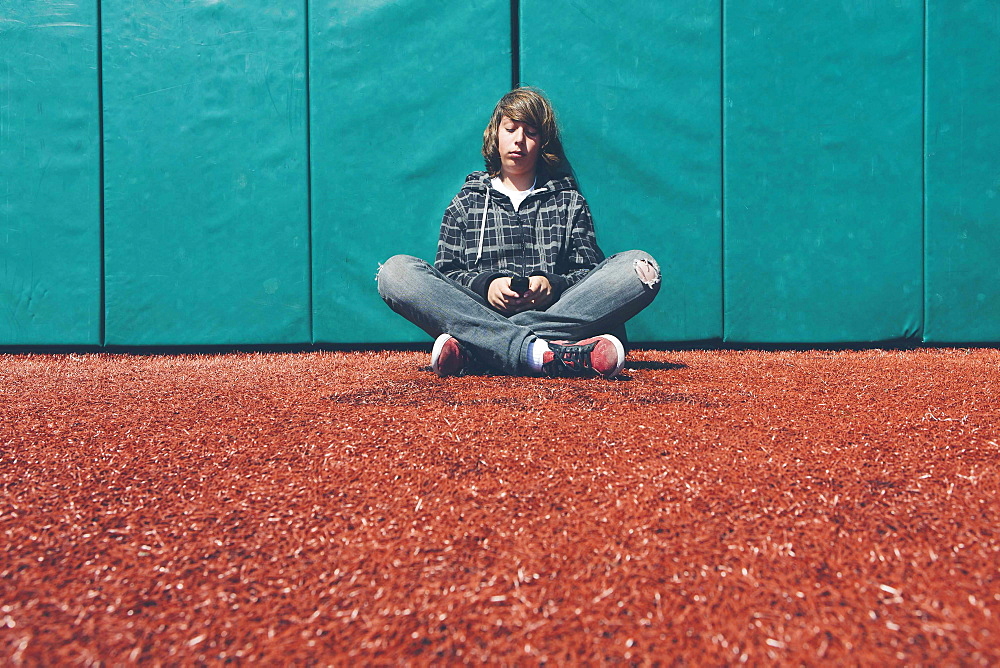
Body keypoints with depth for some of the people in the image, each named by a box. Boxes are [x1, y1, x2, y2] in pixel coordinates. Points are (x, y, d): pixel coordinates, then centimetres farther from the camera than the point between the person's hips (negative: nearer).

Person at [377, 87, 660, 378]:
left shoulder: (569, 202, 24)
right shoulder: (465, 203, 23)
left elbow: (589, 271, 13)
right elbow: (445, 273, 13)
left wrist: (553, 285, -10)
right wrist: (484, 285, -9)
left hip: (556, 314, 1)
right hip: (479, 310, 0)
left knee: (640, 266, -25)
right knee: (396, 270, -24)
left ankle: (473, 352, -37)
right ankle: (540, 354, -41)